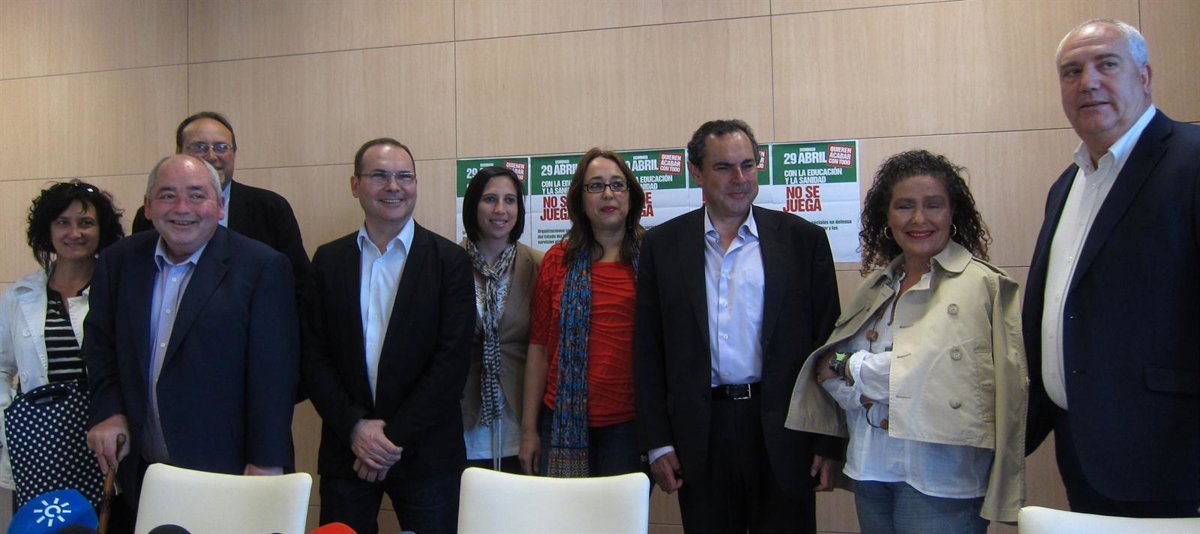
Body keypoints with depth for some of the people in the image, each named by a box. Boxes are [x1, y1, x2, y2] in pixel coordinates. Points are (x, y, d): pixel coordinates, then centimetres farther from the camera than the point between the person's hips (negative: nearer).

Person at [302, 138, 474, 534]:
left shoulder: (449, 260, -2)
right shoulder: (328, 260, 7)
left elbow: (453, 360, -8)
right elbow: (314, 356, 4)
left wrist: (396, 436, -10)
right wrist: (354, 426, -8)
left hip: (426, 453, -2)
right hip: (346, 450, 2)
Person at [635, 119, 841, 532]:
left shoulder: (804, 239, 1)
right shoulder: (663, 244, 3)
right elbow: (649, 351, 4)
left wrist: (829, 442, -2)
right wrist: (657, 441, 0)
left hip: (783, 434, -1)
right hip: (700, 435, 1)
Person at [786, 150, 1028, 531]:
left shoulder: (985, 284, -10)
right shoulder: (876, 288, 10)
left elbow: (929, 374, -17)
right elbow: (827, 370, 6)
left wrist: (845, 365, -4)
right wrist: (866, 395, -14)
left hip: (939, 482, -5)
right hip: (870, 471, 5)